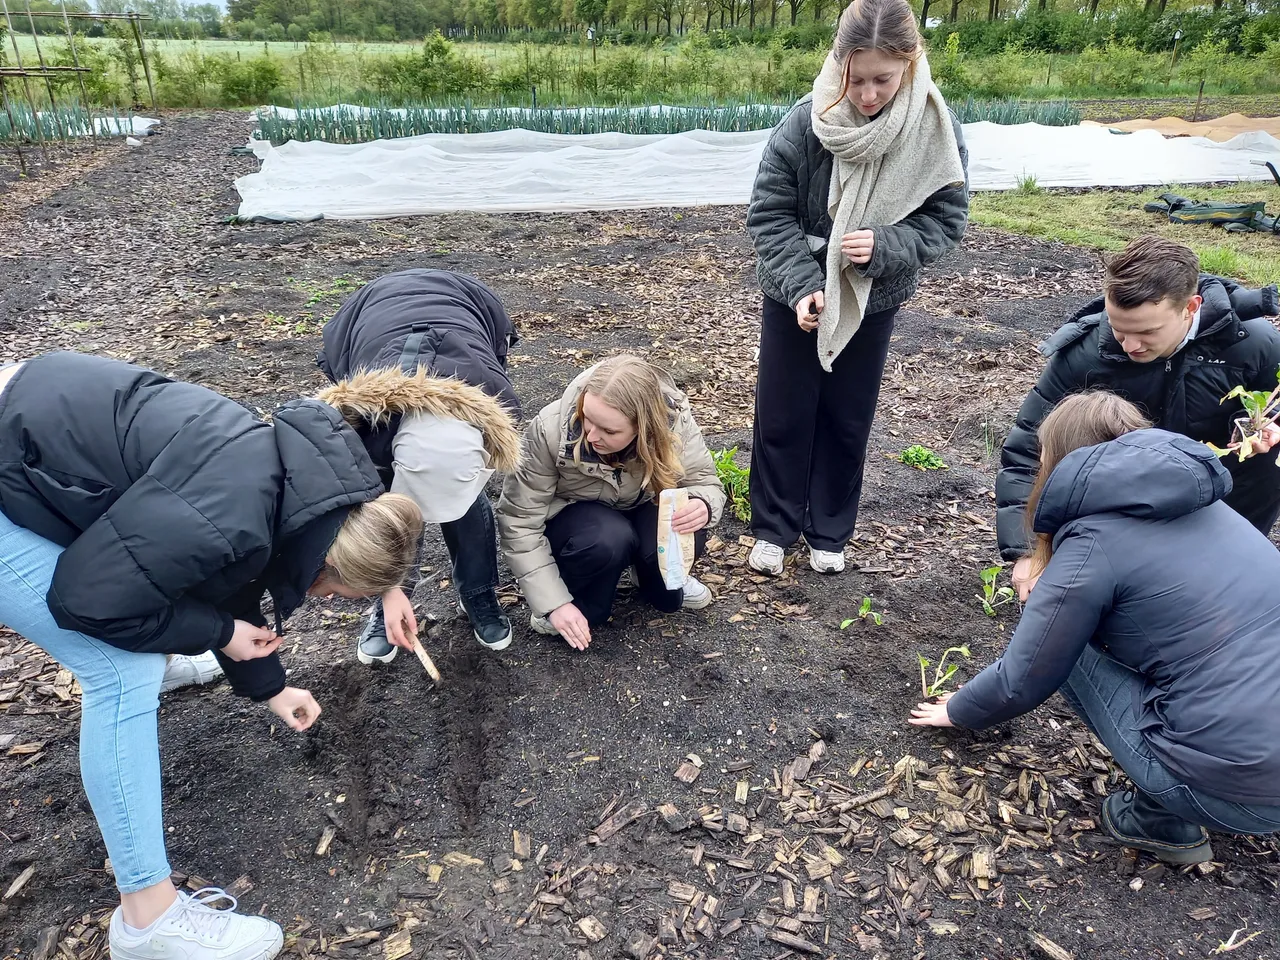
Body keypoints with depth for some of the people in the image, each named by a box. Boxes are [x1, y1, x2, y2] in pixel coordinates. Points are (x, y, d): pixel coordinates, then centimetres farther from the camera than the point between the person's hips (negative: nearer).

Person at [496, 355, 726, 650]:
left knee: (686, 534, -29)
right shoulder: (551, 429, -31)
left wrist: (702, 505, -40)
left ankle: (661, 584, 6)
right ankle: (576, 603, -5)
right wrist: (554, 602, -25)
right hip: (570, 515, -2)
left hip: (640, 511, 3)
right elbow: (519, 520, -23)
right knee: (609, 539, -36)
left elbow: (705, 482, -14)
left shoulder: (672, 418, -27)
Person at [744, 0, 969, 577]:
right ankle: (773, 529, 27)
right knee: (782, 417, 8)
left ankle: (829, 533, 31)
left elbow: (945, 222, -8)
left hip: (873, 303, 1)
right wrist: (802, 285, -24)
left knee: (848, 422, 13)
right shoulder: (806, 122, -19)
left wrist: (885, 246, -26)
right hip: (796, 298, -1)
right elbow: (769, 214, -13)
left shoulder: (935, 131, -15)